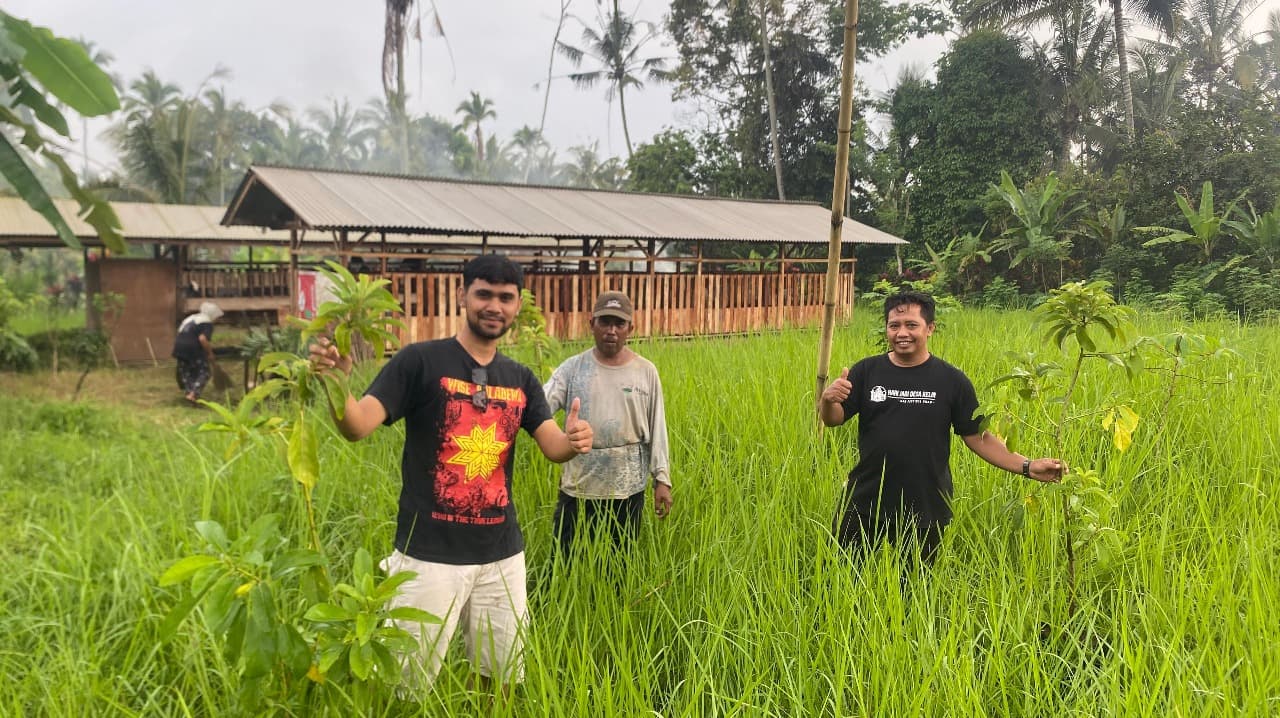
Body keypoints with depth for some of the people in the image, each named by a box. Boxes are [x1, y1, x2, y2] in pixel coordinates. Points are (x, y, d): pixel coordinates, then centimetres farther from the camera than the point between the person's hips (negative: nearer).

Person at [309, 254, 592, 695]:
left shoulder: (520, 379, 7)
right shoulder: (420, 361, -8)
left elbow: (553, 447, -2)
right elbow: (357, 427, -18)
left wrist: (574, 442, -26)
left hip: (501, 554, 5)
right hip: (430, 554, -4)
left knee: (503, 679, 18)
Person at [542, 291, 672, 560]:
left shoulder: (646, 372, 0)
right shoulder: (573, 368, -2)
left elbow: (657, 428, 3)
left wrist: (662, 479, 0)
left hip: (628, 489, 0)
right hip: (577, 487, 0)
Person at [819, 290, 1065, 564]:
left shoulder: (952, 380, 0)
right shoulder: (867, 371, 1)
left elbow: (977, 436, 2)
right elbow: (834, 419, -3)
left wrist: (1026, 467, -8)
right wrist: (828, 400, -26)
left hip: (925, 511, 0)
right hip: (863, 505, 1)